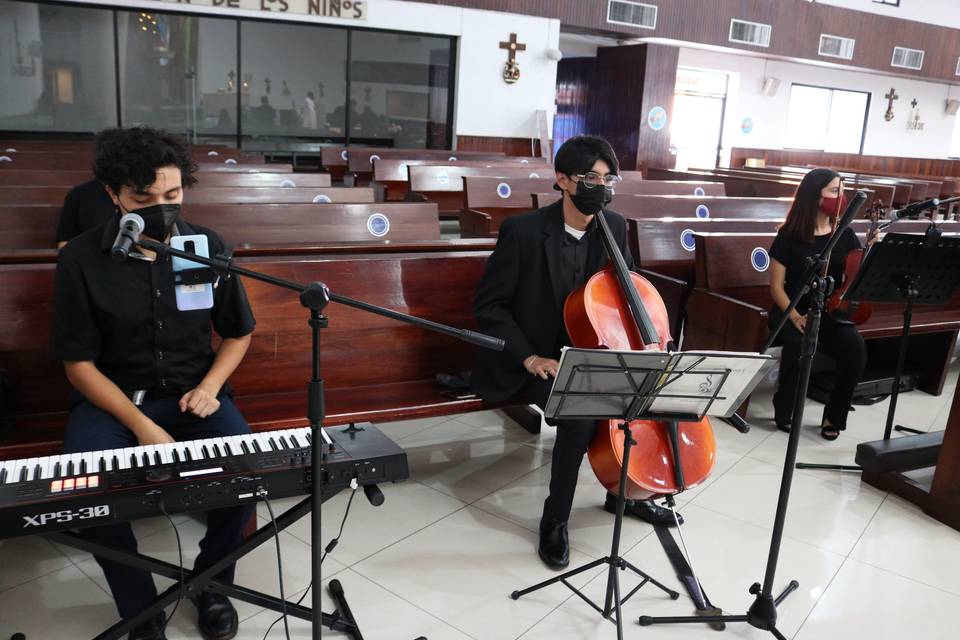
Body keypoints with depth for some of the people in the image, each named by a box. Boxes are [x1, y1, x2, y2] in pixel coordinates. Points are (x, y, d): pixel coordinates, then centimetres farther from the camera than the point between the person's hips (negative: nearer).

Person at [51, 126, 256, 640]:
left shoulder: (207, 247, -5)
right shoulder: (81, 258, -10)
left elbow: (238, 333, 7)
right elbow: (79, 363, -7)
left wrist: (209, 387, -11)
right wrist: (141, 426, -19)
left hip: (193, 391, 1)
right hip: (111, 397, -1)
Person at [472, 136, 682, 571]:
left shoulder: (614, 227, -2)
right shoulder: (523, 231, -18)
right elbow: (488, 305, -13)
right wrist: (528, 357, -22)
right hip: (536, 362, -6)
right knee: (580, 417, -30)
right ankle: (554, 522, -6)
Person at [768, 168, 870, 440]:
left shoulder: (845, 235, 5)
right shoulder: (790, 235, -5)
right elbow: (776, 286, -6)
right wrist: (795, 316, -21)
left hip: (830, 313, 3)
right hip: (790, 311, -3)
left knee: (856, 347, -26)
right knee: (799, 343, -35)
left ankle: (833, 416, -4)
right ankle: (784, 410, -10)